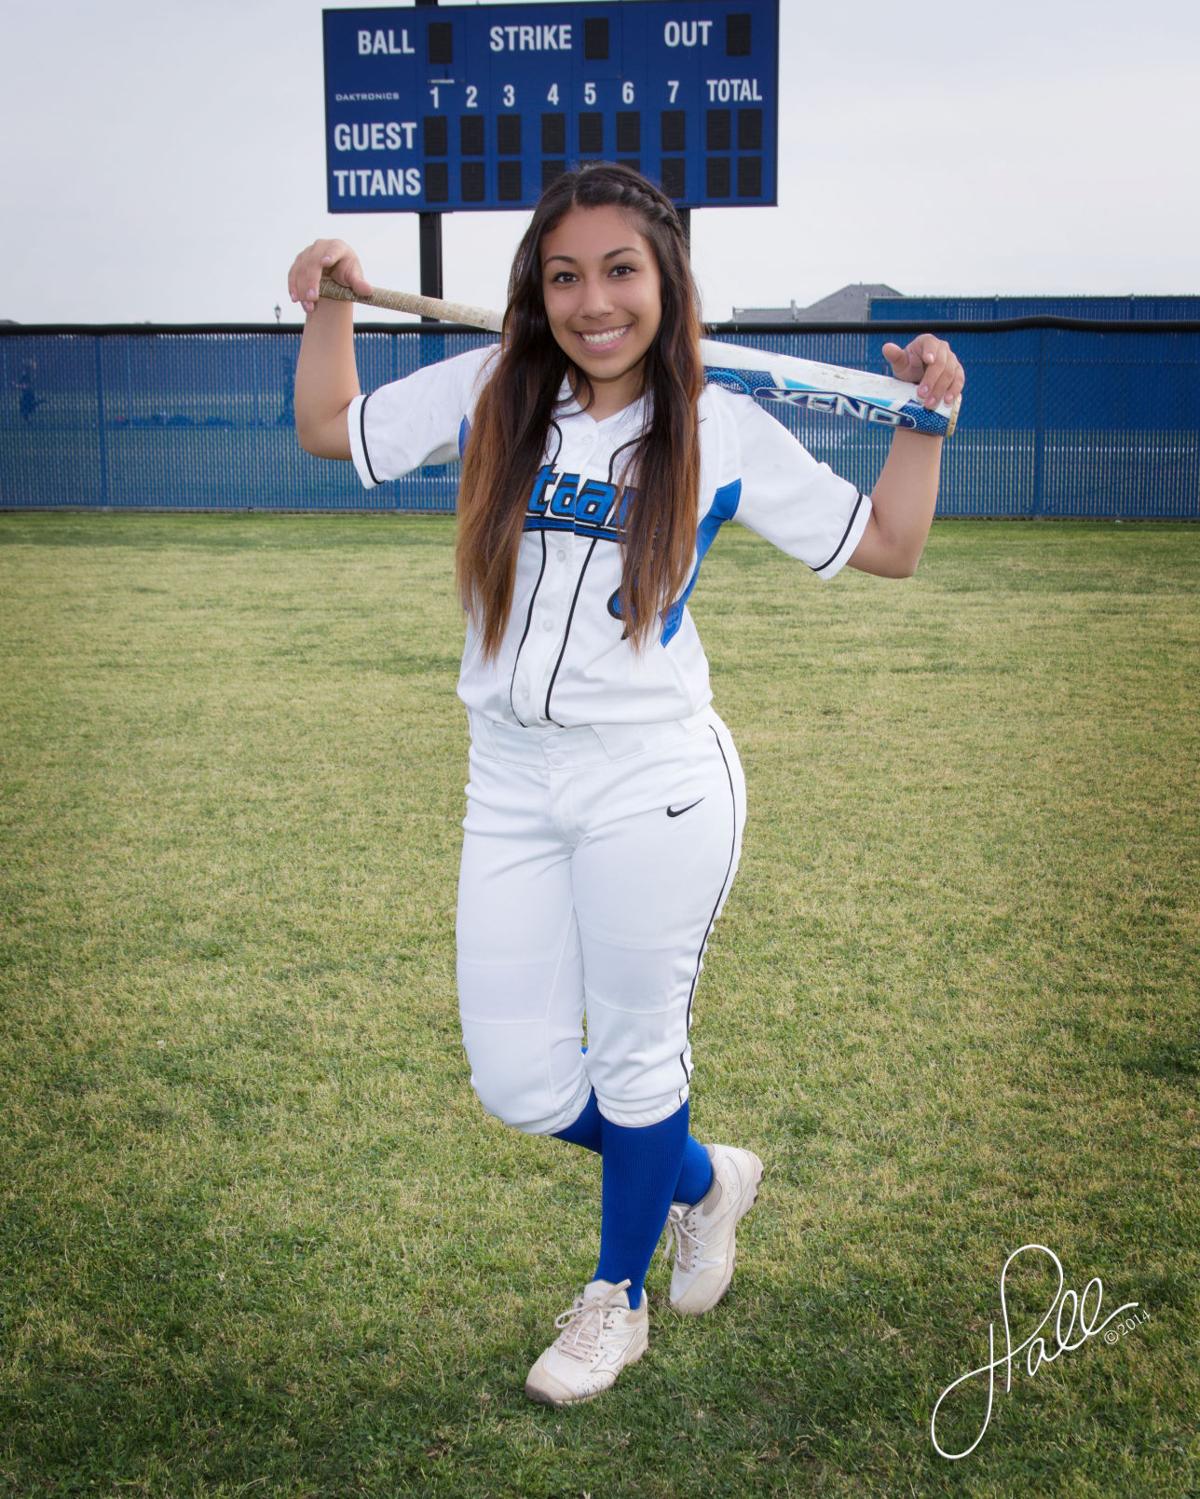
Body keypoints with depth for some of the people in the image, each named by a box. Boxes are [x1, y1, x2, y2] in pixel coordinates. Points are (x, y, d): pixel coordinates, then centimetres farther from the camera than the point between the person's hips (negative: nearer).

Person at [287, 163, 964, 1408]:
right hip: (509, 790, 4)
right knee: (518, 1087, 9)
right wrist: (330, 304, 6)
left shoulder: (723, 430, -2)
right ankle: (704, 1181, 39)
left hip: (654, 788, -3)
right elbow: (329, 430, 18)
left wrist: (924, 418, -3)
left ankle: (617, 1298, 38)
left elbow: (885, 546, 6)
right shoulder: (487, 392, 3)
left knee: (636, 1058, 11)